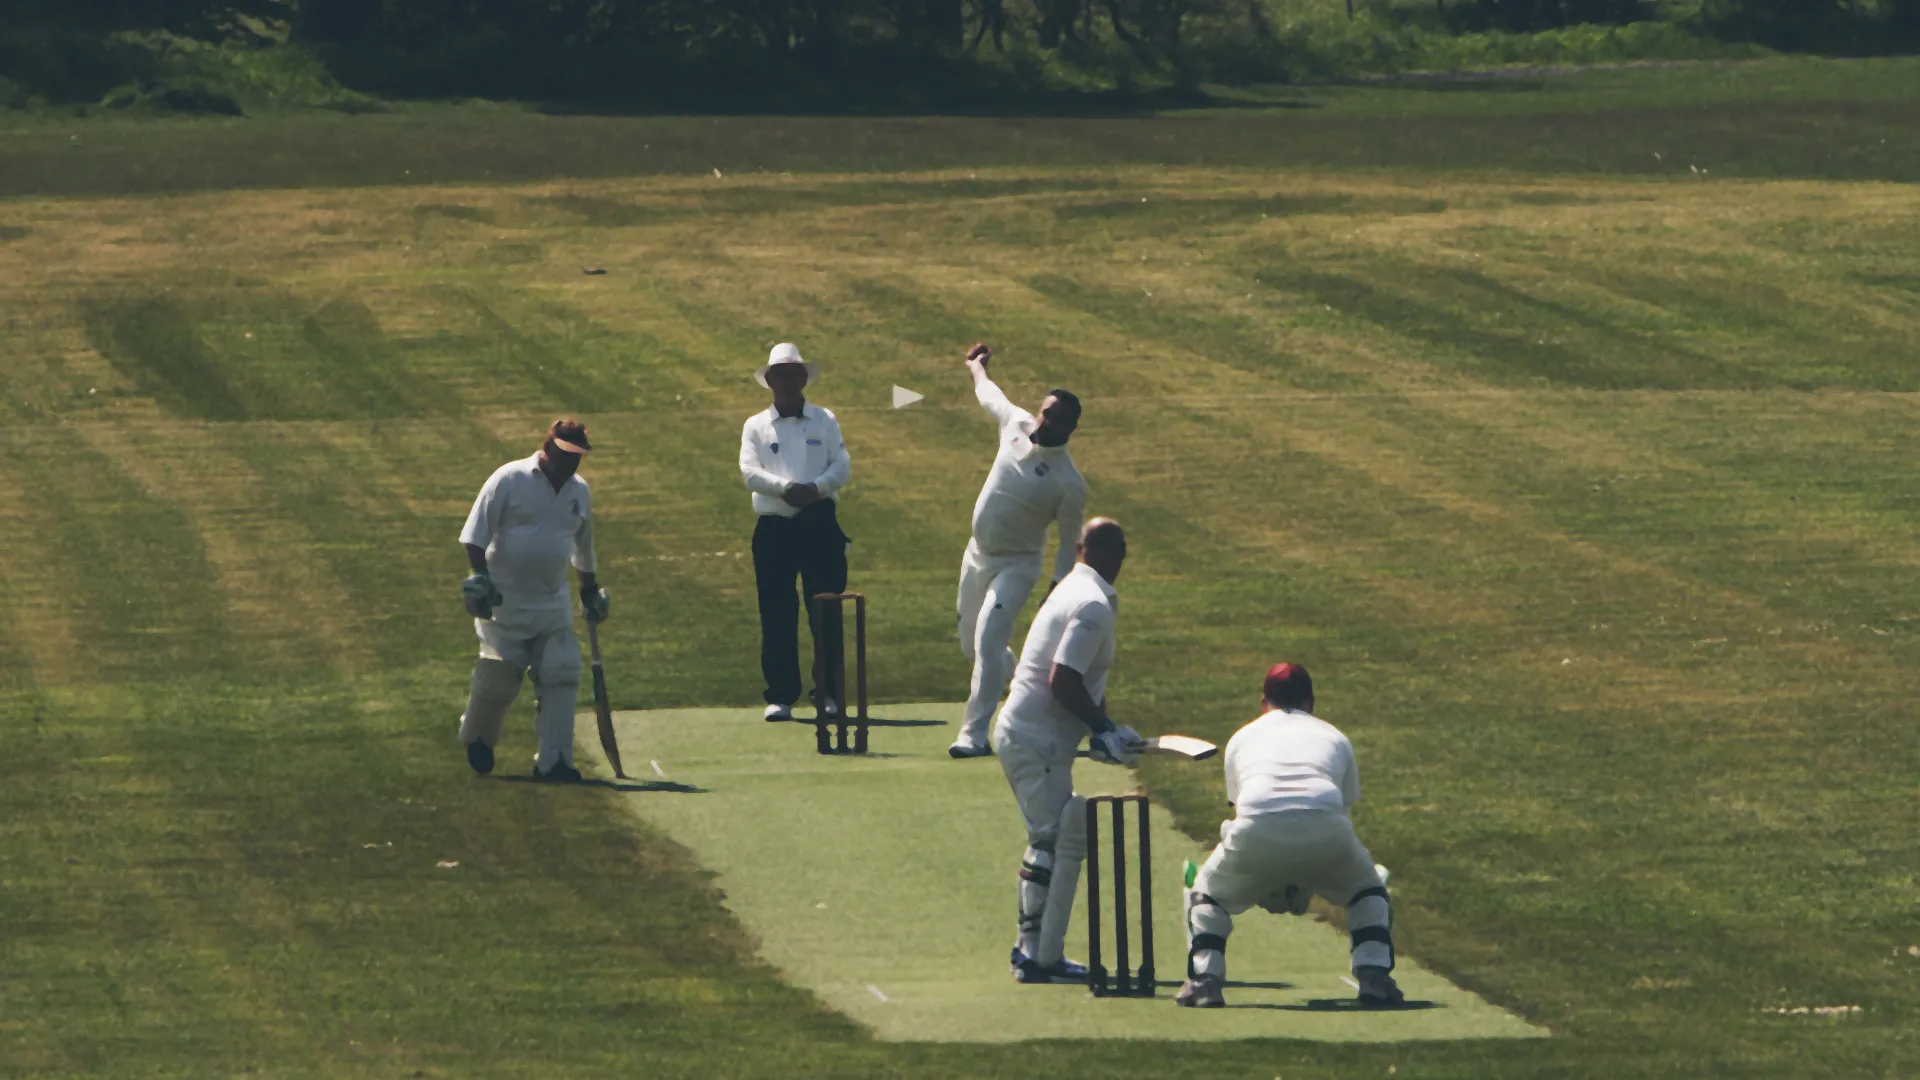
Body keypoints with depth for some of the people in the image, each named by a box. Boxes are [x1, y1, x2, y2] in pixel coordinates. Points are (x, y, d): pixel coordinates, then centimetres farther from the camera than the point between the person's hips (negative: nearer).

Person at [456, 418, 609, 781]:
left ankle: (554, 761, -3)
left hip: (553, 604, 5)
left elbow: (583, 548, 23)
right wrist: (479, 577, -20)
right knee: (497, 679, -3)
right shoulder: (509, 480, -9)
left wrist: (590, 589, 26)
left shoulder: (579, 492, 8)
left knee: (562, 677, -6)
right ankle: (476, 739, 25)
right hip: (504, 601, -5)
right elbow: (475, 534, -11)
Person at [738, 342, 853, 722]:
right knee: (776, 615, -1)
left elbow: (842, 467, 2)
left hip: (819, 523, 0)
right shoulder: (756, 426, 11)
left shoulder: (824, 420, 12)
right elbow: (750, 472, -3)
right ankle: (780, 695, 4)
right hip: (774, 527, 0)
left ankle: (828, 694, 4)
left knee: (826, 614, -2)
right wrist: (785, 487, -19)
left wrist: (815, 488, -17)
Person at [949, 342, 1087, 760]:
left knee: (988, 638, -23)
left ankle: (975, 734, -23)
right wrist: (976, 367, 33)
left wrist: (1058, 591, -16)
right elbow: (988, 396, 16)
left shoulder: (1068, 484, -22)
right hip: (978, 554, 7)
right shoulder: (1017, 424, -7)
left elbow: (1070, 542, -13)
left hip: (1016, 565, -7)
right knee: (971, 645, 17)